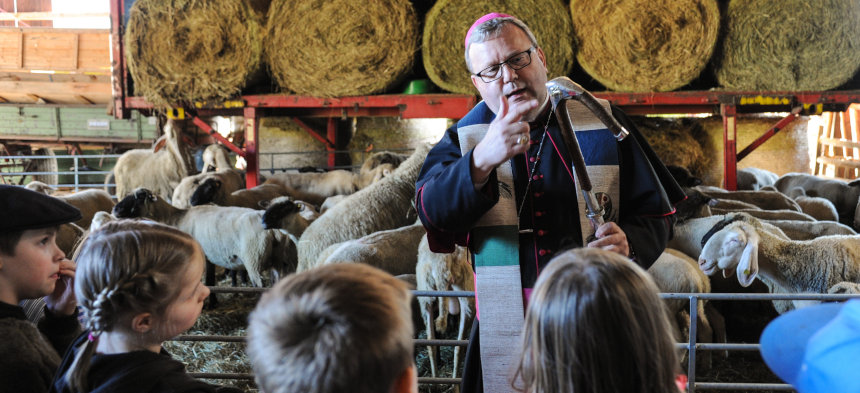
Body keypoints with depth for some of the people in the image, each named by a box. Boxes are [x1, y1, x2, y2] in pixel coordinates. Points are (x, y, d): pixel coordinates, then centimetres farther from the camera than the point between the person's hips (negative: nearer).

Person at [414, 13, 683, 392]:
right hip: (507, 331, 0)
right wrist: (482, 159, -32)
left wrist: (629, 244, -17)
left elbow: (655, 213, 5)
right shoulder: (464, 139, 3)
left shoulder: (602, 124, 3)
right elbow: (431, 211, -15)